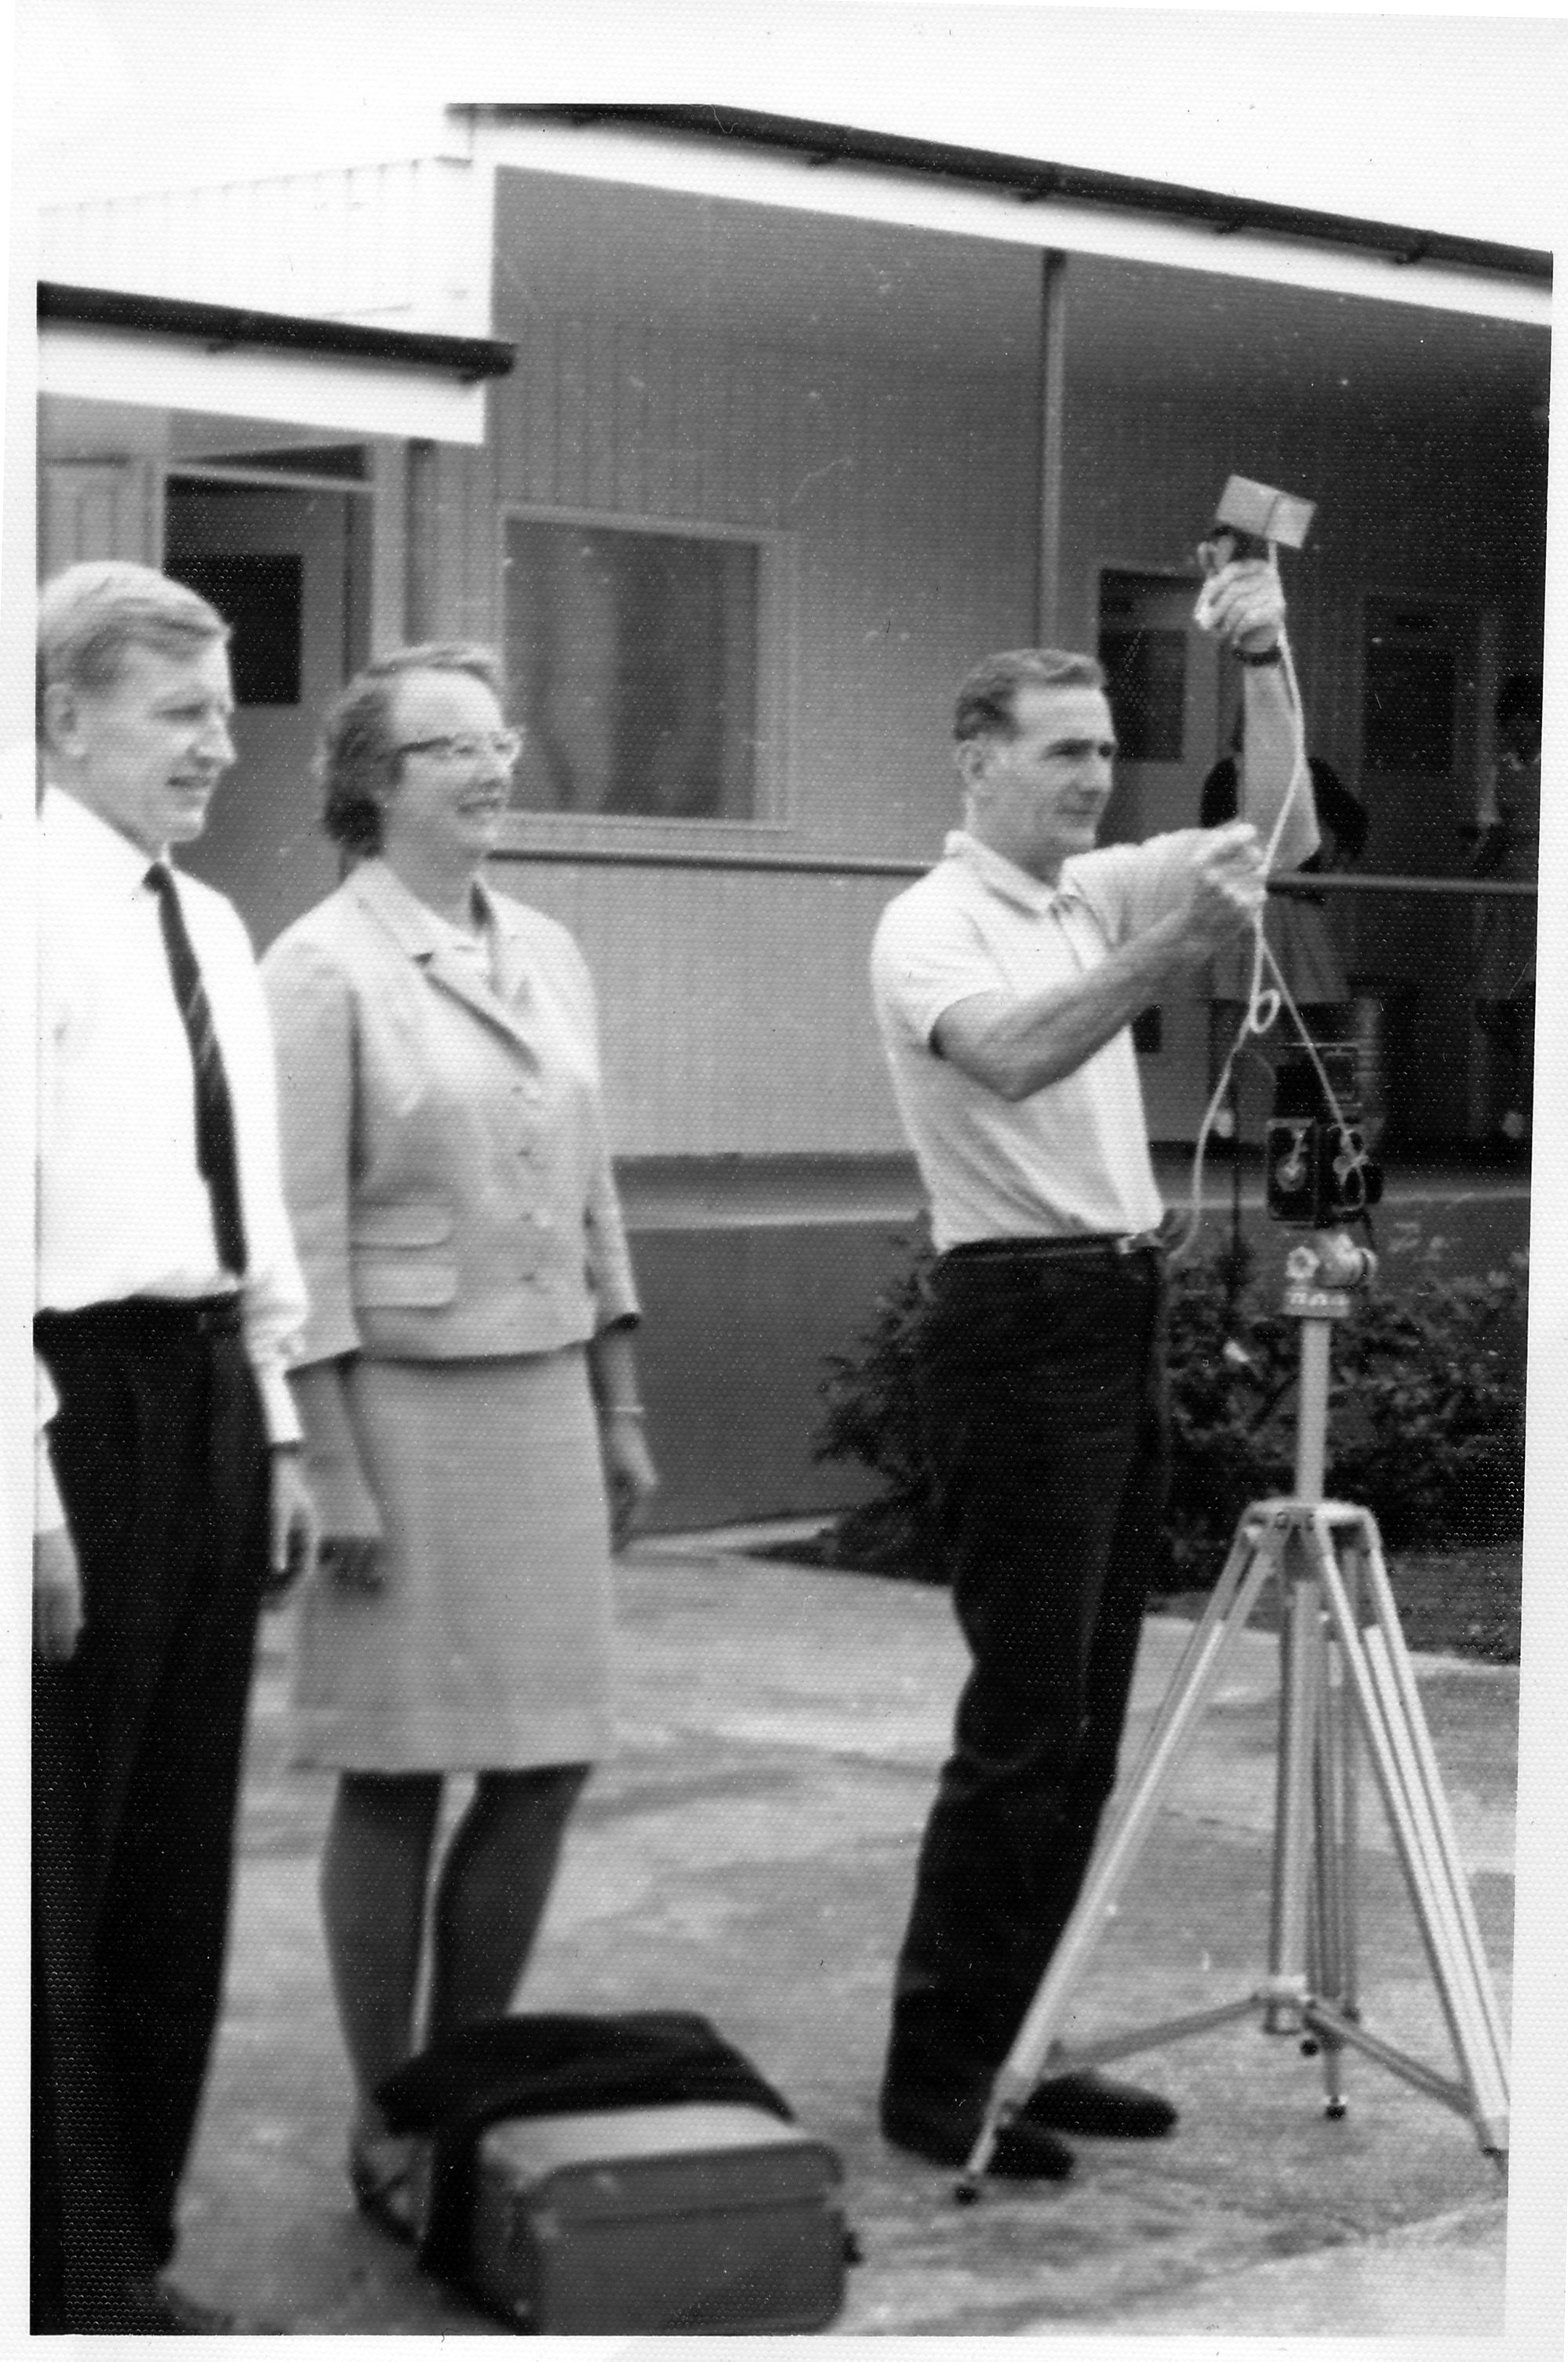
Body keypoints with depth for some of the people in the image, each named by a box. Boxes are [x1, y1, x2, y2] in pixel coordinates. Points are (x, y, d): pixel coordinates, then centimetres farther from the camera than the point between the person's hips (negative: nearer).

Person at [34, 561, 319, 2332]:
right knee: (57, 1865, 0)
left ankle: (131, 2253, 24)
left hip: (207, 1390, 8)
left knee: (178, 1851, 13)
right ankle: (65, 2275, 11)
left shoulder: (213, 925, 14)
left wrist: (276, 1428, 14)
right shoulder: (43, 908, -11)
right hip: (83, 1390, -8)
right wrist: (36, 1485, -19)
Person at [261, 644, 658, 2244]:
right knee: (397, 1776, 2)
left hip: (542, 1393, 6)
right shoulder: (323, 969, -9)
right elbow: (303, 1237, -12)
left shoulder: (546, 953, 11)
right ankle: (386, 2130, 15)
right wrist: (336, 1472, -15)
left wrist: (622, 1413, 14)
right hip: (401, 1398, -6)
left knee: (545, 1762, 7)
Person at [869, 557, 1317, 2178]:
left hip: (1123, 1313, 8)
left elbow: (1283, 836, 9)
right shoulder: (929, 927, -11)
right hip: (1016, 1325, -8)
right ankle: (934, 2074, 0)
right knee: (1021, 1719, -8)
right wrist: (1173, 949, -41)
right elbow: (1014, 1054, -31)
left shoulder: (1096, 893, 13)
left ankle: (1016, 2043, 19)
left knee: (1082, 1718, 11)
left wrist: (1264, 662, -2)